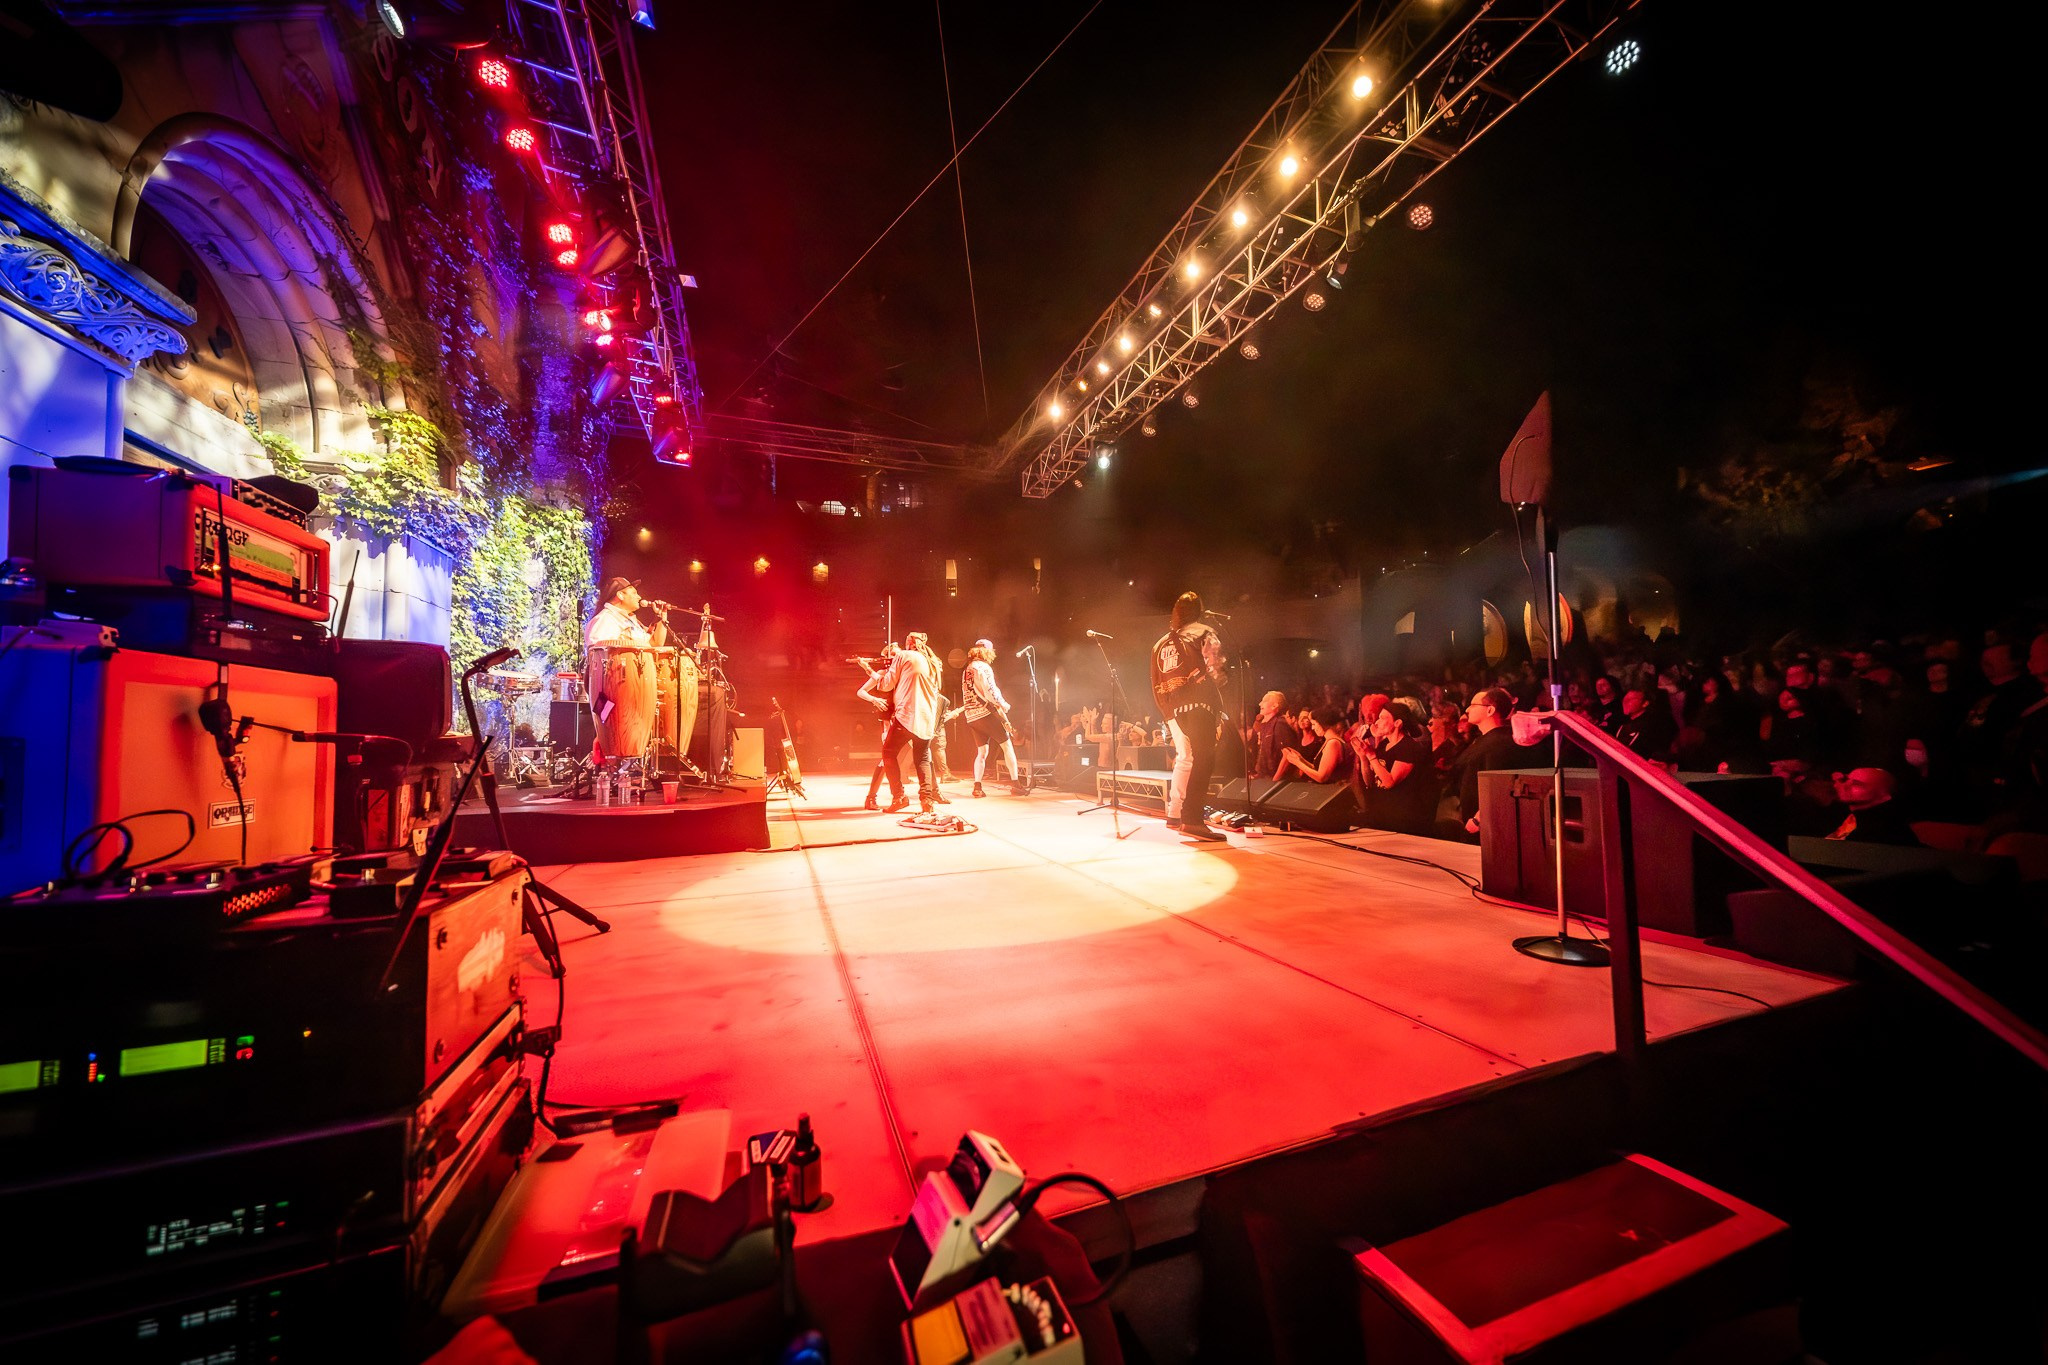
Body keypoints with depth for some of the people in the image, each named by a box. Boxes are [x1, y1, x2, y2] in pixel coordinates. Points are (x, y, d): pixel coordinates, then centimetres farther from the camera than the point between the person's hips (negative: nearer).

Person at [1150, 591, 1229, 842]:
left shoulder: (1160, 643, 21)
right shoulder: (1204, 633, 5)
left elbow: (1156, 684, 19)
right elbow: (1216, 670, -6)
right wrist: (1218, 699, 7)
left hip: (1172, 708, 6)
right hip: (1198, 703, -6)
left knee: (1185, 758, 17)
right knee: (1203, 759, -10)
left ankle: (1175, 814, 21)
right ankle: (1192, 820, -18)